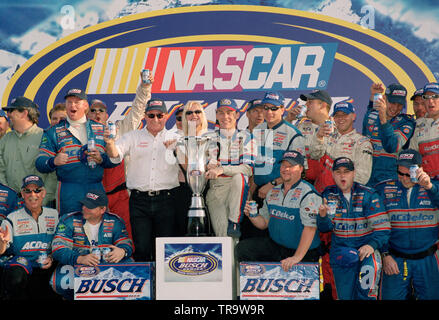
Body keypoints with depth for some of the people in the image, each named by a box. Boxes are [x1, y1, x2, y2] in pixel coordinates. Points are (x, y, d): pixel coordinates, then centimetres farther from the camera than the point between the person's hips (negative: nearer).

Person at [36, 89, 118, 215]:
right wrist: (54, 161, -20)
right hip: (69, 192, -2)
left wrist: (101, 159, -11)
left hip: (97, 189, 2)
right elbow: (40, 162, 1)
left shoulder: (100, 129, 13)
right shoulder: (53, 132, 8)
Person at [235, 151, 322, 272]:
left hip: (304, 253, -6)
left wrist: (297, 257, -28)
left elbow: (310, 227, -23)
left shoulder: (308, 194, -14)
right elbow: (264, 223, 15)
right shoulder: (273, 192, 10)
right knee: (242, 248, -8)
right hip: (274, 246, 6)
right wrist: (252, 216, -8)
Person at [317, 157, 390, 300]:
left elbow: (382, 226, -8)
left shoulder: (368, 195, -4)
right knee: (345, 296, 3)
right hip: (340, 253, 2)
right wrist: (323, 216, -22)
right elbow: (325, 228, 0)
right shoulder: (328, 194, 4)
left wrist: (372, 245, -24)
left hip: (365, 249, -2)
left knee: (370, 268, -30)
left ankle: (368, 296, -7)